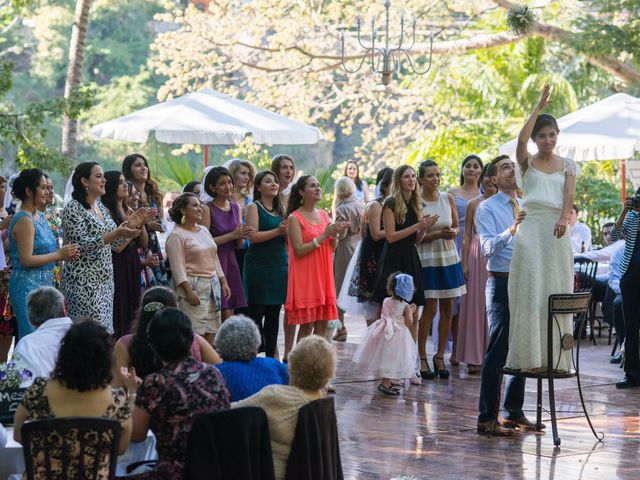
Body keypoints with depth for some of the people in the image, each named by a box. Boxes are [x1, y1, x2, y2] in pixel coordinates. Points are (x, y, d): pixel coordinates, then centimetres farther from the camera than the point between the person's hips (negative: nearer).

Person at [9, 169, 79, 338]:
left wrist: (65, 254, 5)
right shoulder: (24, 221, -15)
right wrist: (60, 255, -15)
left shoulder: (39, 216, 13)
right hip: (28, 286, -9)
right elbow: (26, 260, -20)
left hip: (44, 284, 9)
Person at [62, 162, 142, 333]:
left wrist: (129, 226, 5)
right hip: (84, 282, -8)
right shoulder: (73, 208, -10)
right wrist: (117, 233, -23)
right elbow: (82, 244, -19)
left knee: (106, 331, 6)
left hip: (105, 279, 8)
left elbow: (112, 243, 20)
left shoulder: (101, 207, 15)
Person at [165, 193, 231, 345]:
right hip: (192, 286, -8)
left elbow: (214, 259, 21)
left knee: (211, 330, 5)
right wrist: (189, 291, -21)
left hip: (212, 285, 8)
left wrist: (223, 281, 14)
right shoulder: (176, 235, -8)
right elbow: (178, 267, -14)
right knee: (195, 333, -12)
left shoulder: (204, 231, 16)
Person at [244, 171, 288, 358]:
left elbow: (288, 241, 16)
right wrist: (277, 231, -21)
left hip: (280, 265, 6)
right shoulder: (254, 208, -4)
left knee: (274, 314, 8)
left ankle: (271, 355, 12)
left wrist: (288, 232, -5)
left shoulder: (280, 209, 15)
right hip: (259, 267, -6)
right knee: (256, 312, -5)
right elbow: (253, 236, -15)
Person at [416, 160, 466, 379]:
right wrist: (438, 234, -19)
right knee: (430, 309, -7)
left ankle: (440, 355, 17)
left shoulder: (448, 198, 6)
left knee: (448, 309, 6)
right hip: (427, 260, -5)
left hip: (450, 258, 5)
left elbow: (457, 228, 13)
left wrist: (453, 233, -10)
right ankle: (422, 357, 1)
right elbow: (415, 238, -7)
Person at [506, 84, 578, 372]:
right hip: (532, 227, -2)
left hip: (556, 230, 2)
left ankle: (555, 356, 5)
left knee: (557, 291, 1)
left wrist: (563, 219, -22)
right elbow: (521, 138, -12)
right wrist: (539, 106, -11)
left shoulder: (567, 165, 12)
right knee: (530, 290, -7)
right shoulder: (527, 163, 8)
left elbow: (569, 193, -4)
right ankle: (530, 356, -8)